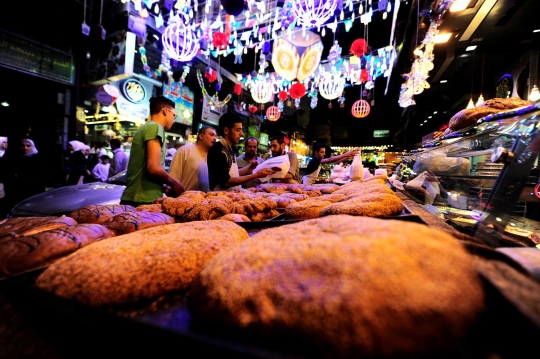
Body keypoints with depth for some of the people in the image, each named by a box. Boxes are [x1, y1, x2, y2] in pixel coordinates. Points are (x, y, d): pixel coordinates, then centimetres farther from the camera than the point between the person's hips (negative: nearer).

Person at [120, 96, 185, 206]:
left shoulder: (144, 127, 19)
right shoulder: (155, 127, -9)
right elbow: (154, 168, -21)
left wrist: (164, 188, 16)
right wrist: (174, 183, -5)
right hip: (144, 200, -9)